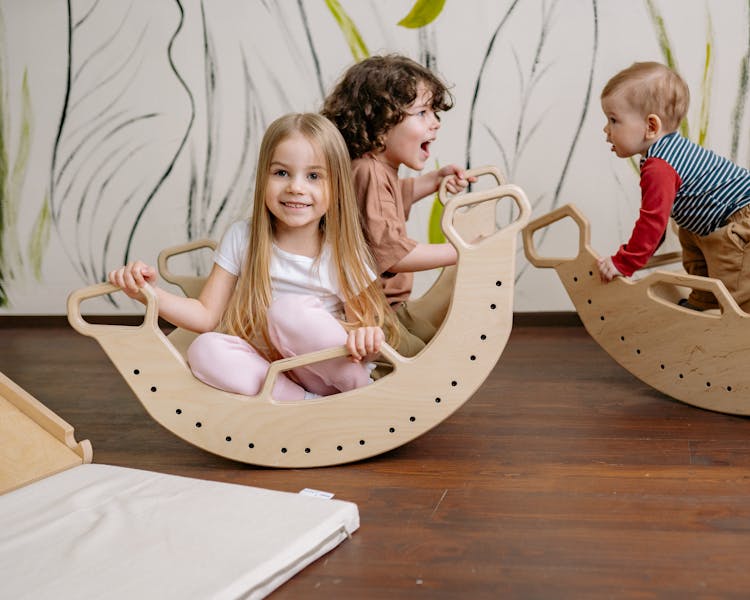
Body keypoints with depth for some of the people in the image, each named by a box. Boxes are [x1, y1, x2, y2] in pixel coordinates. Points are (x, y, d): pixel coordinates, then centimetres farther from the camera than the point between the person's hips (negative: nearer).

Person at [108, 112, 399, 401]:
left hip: (328, 374, -3)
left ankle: (358, 389, -15)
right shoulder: (241, 238, -1)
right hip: (264, 369, 3)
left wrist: (368, 337, -32)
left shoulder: (344, 253, -8)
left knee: (290, 309, -30)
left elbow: (363, 323, -7)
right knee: (204, 350, -27)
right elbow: (206, 316, -1)